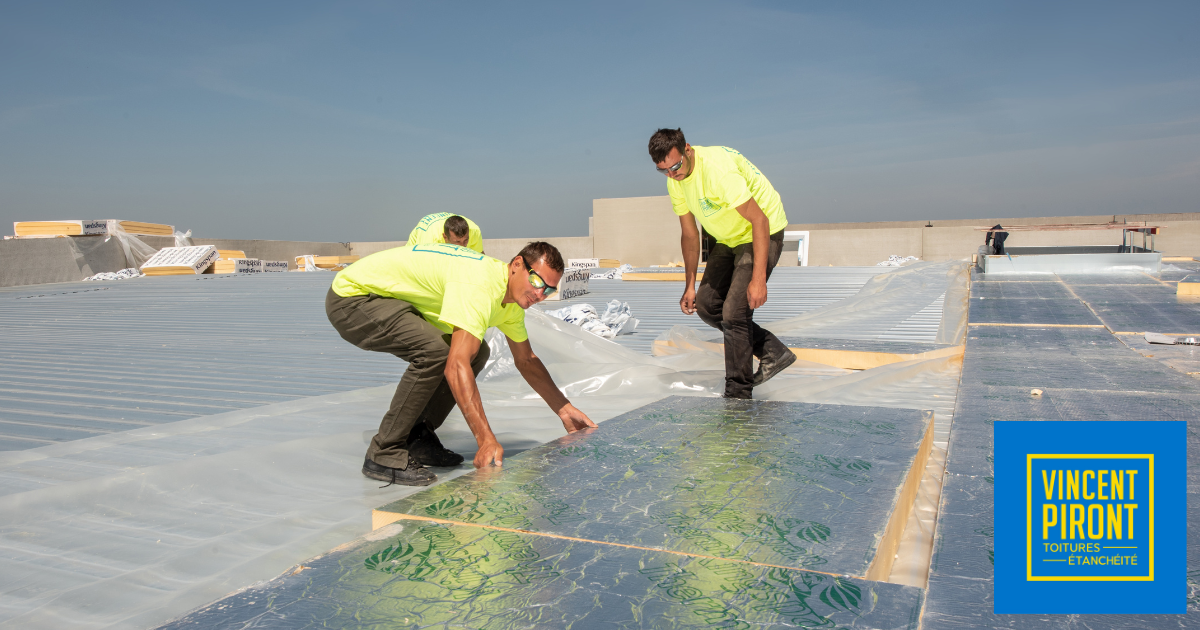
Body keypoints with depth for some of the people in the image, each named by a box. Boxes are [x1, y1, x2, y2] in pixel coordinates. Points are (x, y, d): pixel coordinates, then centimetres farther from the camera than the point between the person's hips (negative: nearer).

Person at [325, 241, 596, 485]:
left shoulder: (512, 298, 0)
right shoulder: (478, 285, -32)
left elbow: (526, 360, 12)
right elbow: (456, 367, -40)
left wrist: (564, 409, 7)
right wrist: (487, 440, -42)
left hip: (393, 302, 9)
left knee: (474, 352, 2)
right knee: (435, 351, -31)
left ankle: (418, 438, 8)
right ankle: (384, 455, -18)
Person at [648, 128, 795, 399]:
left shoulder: (718, 169, -31)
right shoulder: (675, 182, -5)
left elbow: (760, 220, -32)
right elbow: (689, 233, 6)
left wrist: (758, 279, -36)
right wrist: (690, 285, 6)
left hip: (762, 234, -9)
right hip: (728, 239, 9)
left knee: (734, 312, -16)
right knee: (707, 305, 2)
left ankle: (738, 392, -1)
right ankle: (774, 353, 13)